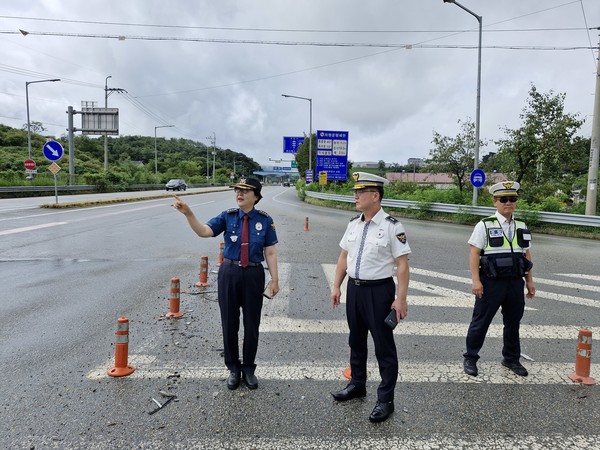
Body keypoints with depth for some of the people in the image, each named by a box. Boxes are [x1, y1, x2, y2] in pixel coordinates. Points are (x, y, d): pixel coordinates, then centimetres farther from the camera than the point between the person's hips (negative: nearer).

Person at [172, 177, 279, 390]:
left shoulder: (265, 220, -3)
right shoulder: (228, 217, -2)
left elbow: (270, 252, -2)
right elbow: (204, 231, -17)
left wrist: (274, 280, -4)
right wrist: (188, 214, -33)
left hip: (253, 275, -1)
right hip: (229, 274, 1)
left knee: (251, 324, 10)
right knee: (229, 324, 10)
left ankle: (248, 369, 30)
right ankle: (233, 368, 30)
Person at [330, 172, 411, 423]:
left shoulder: (391, 226, -13)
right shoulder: (353, 224, 6)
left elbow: (402, 265, -15)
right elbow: (344, 257, 13)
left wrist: (400, 299, -18)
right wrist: (336, 287, 10)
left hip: (379, 291, -7)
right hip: (354, 288, 7)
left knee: (384, 346, 4)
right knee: (356, 340, 20)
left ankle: (385, 400, 19)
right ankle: (357, 384, 39)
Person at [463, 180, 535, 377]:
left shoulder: (522, 226, 11)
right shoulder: (485, 225, -6)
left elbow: (527, 255, 15)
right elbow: (474, 253, -10)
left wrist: (529, 281, 13)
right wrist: (476, 280, -17)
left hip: (516, 283, 5)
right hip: (491, 282, -5)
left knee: (513, 322, 16)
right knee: (480, 322, 4)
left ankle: (511, 359, 34)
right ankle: (470, 358, 19)